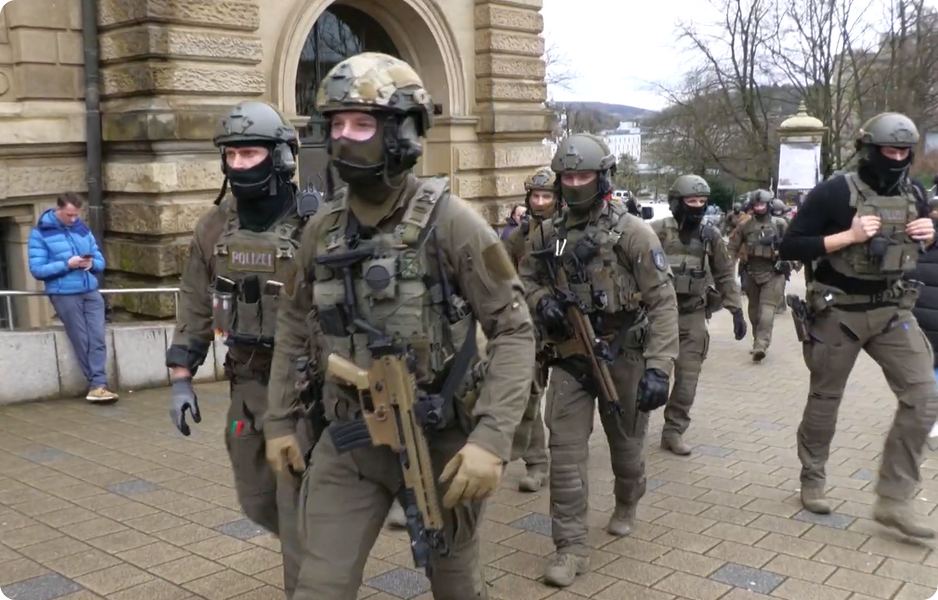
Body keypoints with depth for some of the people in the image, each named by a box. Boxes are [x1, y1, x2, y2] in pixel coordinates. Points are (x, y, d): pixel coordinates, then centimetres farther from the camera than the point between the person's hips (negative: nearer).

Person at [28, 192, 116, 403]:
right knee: (82, 342, -1)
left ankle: (97, 385, -7)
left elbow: (101, 262, 14)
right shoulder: (40, 233, -2)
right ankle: (97, 384, 6)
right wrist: (67, 264, -19)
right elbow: (37, 269, -8)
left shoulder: (83, 229, 11)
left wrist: (92, 263, -10)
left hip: (91, 292, 4)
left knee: (98, 338, -7)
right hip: (64, 295, -4)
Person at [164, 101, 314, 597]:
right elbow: (195, 307, 8)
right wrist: (181, 380, 4)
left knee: (298, 506, -2)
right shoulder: (213, 228, 1)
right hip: (247, 383, 6)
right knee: (257, 499, 18)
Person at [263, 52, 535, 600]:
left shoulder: (450, 221, -16)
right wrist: (279, 420, 13)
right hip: (349, 441, 4)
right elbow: (293, 323, 14)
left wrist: (493, 438, -25)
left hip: (440, 440, -3)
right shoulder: (324, 227, 0)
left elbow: (515, 331, -15)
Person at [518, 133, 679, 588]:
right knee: (566, 452, -3)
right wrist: (541, 300, -9)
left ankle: (626, 505, 47)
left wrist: (659, 367, -21)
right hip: (569, 359, 2)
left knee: (626, 444, 17)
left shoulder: (632, 232, -12)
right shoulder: (547, 234, 0)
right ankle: (572, 548, 5)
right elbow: (524, 278, 16)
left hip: (622, 358, -2)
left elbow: (662, 302, -14)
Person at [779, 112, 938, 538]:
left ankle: (893, 500, 3)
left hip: (892, 311, 5)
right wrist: (849, 236, -24)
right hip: (839, 313, -5)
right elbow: (790, 248, -17)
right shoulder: (834, 193, -15)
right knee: (824, 401, 10)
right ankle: (812, 480, 32)